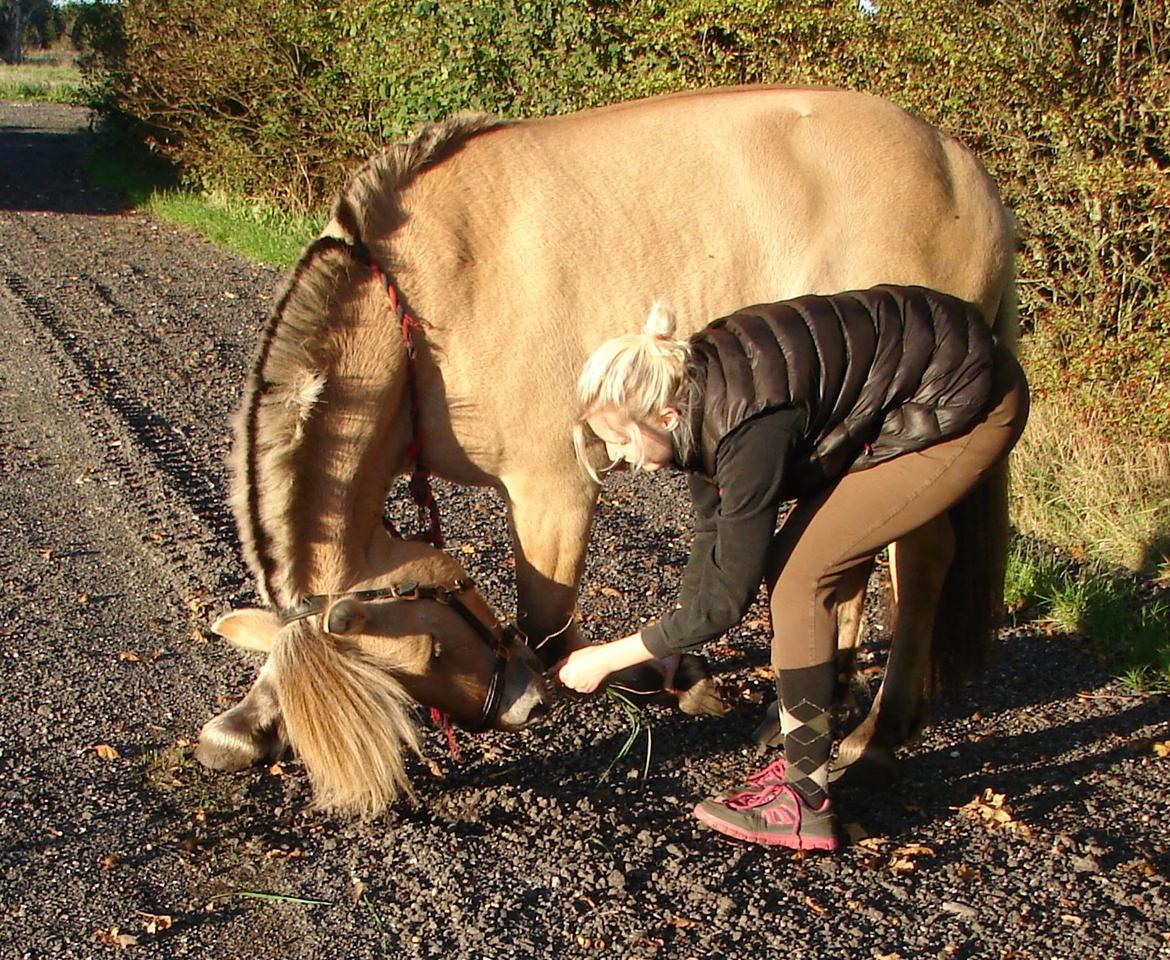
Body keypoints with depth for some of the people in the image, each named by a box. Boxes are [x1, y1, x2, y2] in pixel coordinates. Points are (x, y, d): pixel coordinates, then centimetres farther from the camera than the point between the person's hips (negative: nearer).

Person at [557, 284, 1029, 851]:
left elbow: (726, 599, -21)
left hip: (966, 413, -9)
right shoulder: (694, 388, -5)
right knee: (786, 566, 5)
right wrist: (668, 654, 9)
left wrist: (609, 658, -11)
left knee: (800, 575, -12)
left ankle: (806, 801, -5)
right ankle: (801, 764, 16)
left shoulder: (750, 428, -30)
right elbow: (713, 534, 9)